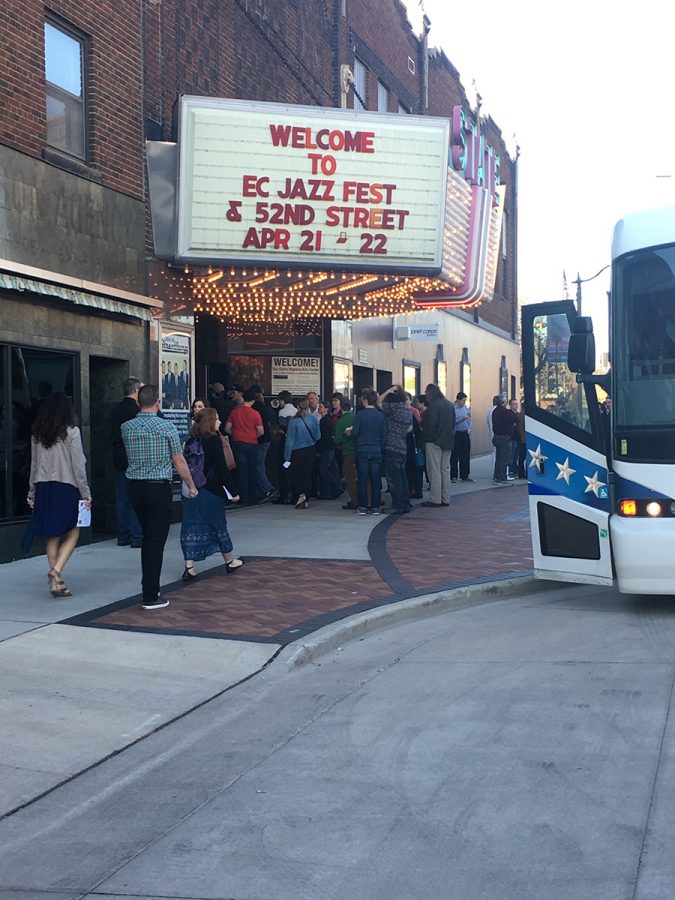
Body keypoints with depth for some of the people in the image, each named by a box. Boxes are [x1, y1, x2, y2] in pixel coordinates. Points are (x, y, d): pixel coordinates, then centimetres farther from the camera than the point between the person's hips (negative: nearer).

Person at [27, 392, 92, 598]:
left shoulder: (37, 434, 6)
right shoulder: (71, 431, -8)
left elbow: (34, 465, 11)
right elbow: (78, 465, -9)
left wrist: (32, 492, 18)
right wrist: (85, 493, -4)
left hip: (43, 488, 5)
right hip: (66, 487, -5)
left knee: (52, 536, 11)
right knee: (72, 532, 7)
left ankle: (56, 582, 13)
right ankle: (57, 570, -12)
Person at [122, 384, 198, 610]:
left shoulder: (126, 428, 2)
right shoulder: (166, 427, -10)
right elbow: (179, 462, -4)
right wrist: (191, 486, 7)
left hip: (135, 487, 5)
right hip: (159, 489, -5)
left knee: (147, 538, 20)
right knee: (156, 541, -1)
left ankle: (149, 588, 26)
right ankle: (151, 596, 0)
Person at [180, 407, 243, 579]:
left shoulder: (190, 441, 3)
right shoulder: (214, 440, -12)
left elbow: (186, 466, 7)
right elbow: (222, 468, -13)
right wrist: (233, 491, -8)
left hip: (190, 492, 4)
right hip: (211, 492, -4)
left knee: (191, 528, 5)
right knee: (219, 526, 11)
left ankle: (189, 567, -2)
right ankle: (230, 562, 28)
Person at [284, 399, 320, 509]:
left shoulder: (293, 421, -11)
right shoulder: (313, 419, -3)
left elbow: (290, 439, -9)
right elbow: (318, 436, 2)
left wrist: (287, 457, -6)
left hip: (297, 451, -3)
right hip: (311, 450, 3)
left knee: (296, 475, 9)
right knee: (308, 475, 9)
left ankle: (300, 494, -13)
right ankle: (305, 500, 9)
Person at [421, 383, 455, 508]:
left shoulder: (433, 405, -14)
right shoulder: (450, 405, 11)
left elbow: (430, 423, -20)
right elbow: (453, 423, 14)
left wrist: (422, 423, -1)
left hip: (434, 441, -8)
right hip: (448, 441, 8)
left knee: (434, 470, -3)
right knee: (445, 470, 12)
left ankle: (435, 499, -3)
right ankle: (445, 499, 14)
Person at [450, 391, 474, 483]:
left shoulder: (465, 407, 9)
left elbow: (469, 419, 18)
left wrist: (469, 428, 7)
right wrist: (461, 419, -22)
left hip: (465, 433, 6)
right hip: (456, 434, -6)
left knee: (465, 456, 10)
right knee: (454, 457, 1)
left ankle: (465, 475, 18)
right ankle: (453, 476, 8)